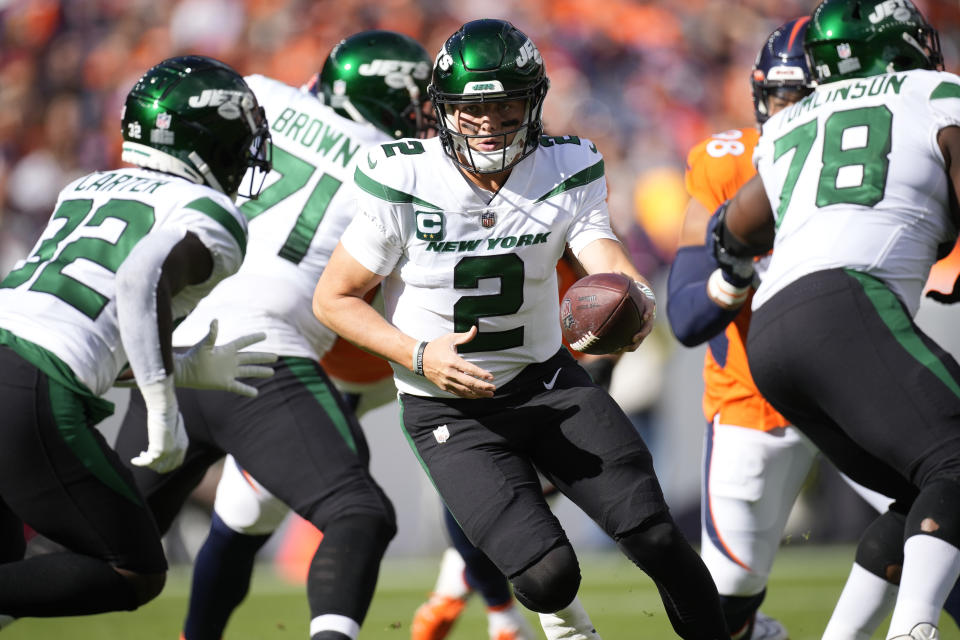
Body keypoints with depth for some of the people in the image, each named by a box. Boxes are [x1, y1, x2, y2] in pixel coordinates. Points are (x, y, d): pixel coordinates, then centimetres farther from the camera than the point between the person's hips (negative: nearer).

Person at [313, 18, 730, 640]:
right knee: (548, 575, -18)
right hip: (451, 410, -3)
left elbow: (610, 264, -19)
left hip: (548, 380, 3)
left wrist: (637, 303, -44)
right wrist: (418, 356, -23)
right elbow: (334, 298, -8)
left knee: (653, 535, -12)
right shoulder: (404, 182, -16)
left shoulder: (568, 172, -7)